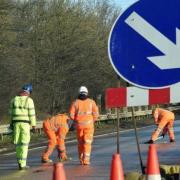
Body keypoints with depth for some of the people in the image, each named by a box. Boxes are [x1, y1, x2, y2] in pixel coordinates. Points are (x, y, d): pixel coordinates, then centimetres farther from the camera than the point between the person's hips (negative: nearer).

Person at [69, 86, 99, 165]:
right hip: (89, 124, -1)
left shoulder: (75, 102, 2)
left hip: (79, 125, 1)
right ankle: (86, 160, -12)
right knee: (87, 142, -1)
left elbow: (71, 115, -2)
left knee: (80, 143, 14)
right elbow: (96, 114, -4)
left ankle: (81, 160, 19)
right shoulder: (91, 102, 0)